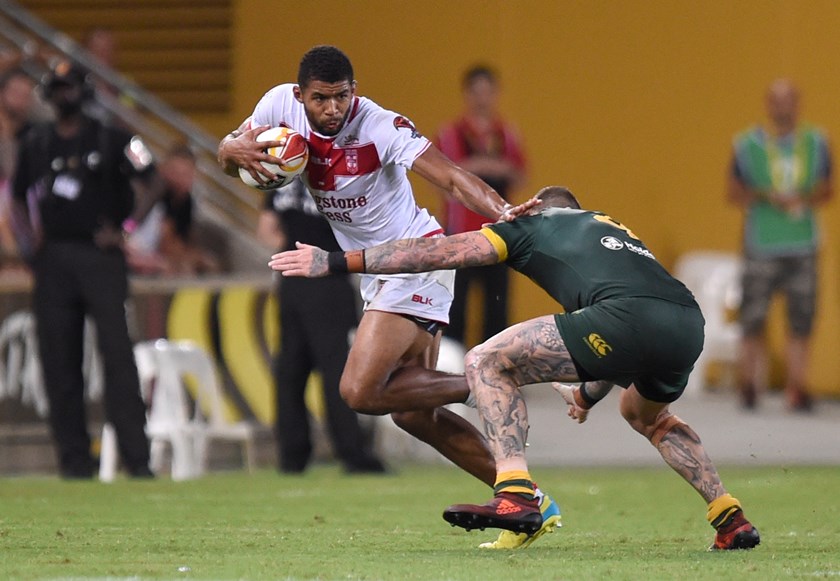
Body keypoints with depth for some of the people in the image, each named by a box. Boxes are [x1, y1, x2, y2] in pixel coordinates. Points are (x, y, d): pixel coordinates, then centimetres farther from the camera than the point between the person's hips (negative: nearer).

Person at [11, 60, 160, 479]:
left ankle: (136, 455, -15)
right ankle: (74, 457, 6)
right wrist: (29, 236, 6)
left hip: (101, 256, -3)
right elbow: (20, 195, 22)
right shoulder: (35, 143, 13)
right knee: (59, 360, 1)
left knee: (117, 352, -12)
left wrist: (122, 229, -6)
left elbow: (147, 186, 3)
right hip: (53, 258, 3)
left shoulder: (110, 139, 3)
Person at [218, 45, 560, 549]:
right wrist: (237, 150, -18)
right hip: (377, 274, 8)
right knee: (413, 416, 8)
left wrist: (503, 213, -48)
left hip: (416, 259, -8)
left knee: (360, 392, -20)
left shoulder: (381, 127, -23)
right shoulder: (281, 105, -5)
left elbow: (452, 177, -30)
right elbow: (229, 159, 7)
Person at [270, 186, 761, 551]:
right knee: (646, 415, 40)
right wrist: (589, 394, 59)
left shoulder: (533, 224, 23)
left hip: (630, 315, -7)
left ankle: (516, 495, -11)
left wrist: (338, 261, 18)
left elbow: (440, 252, 16)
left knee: (487, 363, 4)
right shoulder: (614, 229, 41)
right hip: (688, 322, 7)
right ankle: (733, 520, 32)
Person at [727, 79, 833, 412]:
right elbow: (734, 194, 6)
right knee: (753, 320, -5)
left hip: (803, 245, 2)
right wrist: (766, 197, -11)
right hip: (762, 245, -2)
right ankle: (749, 384, 8)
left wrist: (805, 198, -7)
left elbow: (826, 190, 14)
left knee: (801, 321, -2)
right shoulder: (747, 145, 3)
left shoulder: (816, 143, 9)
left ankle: (797, 388, 3)